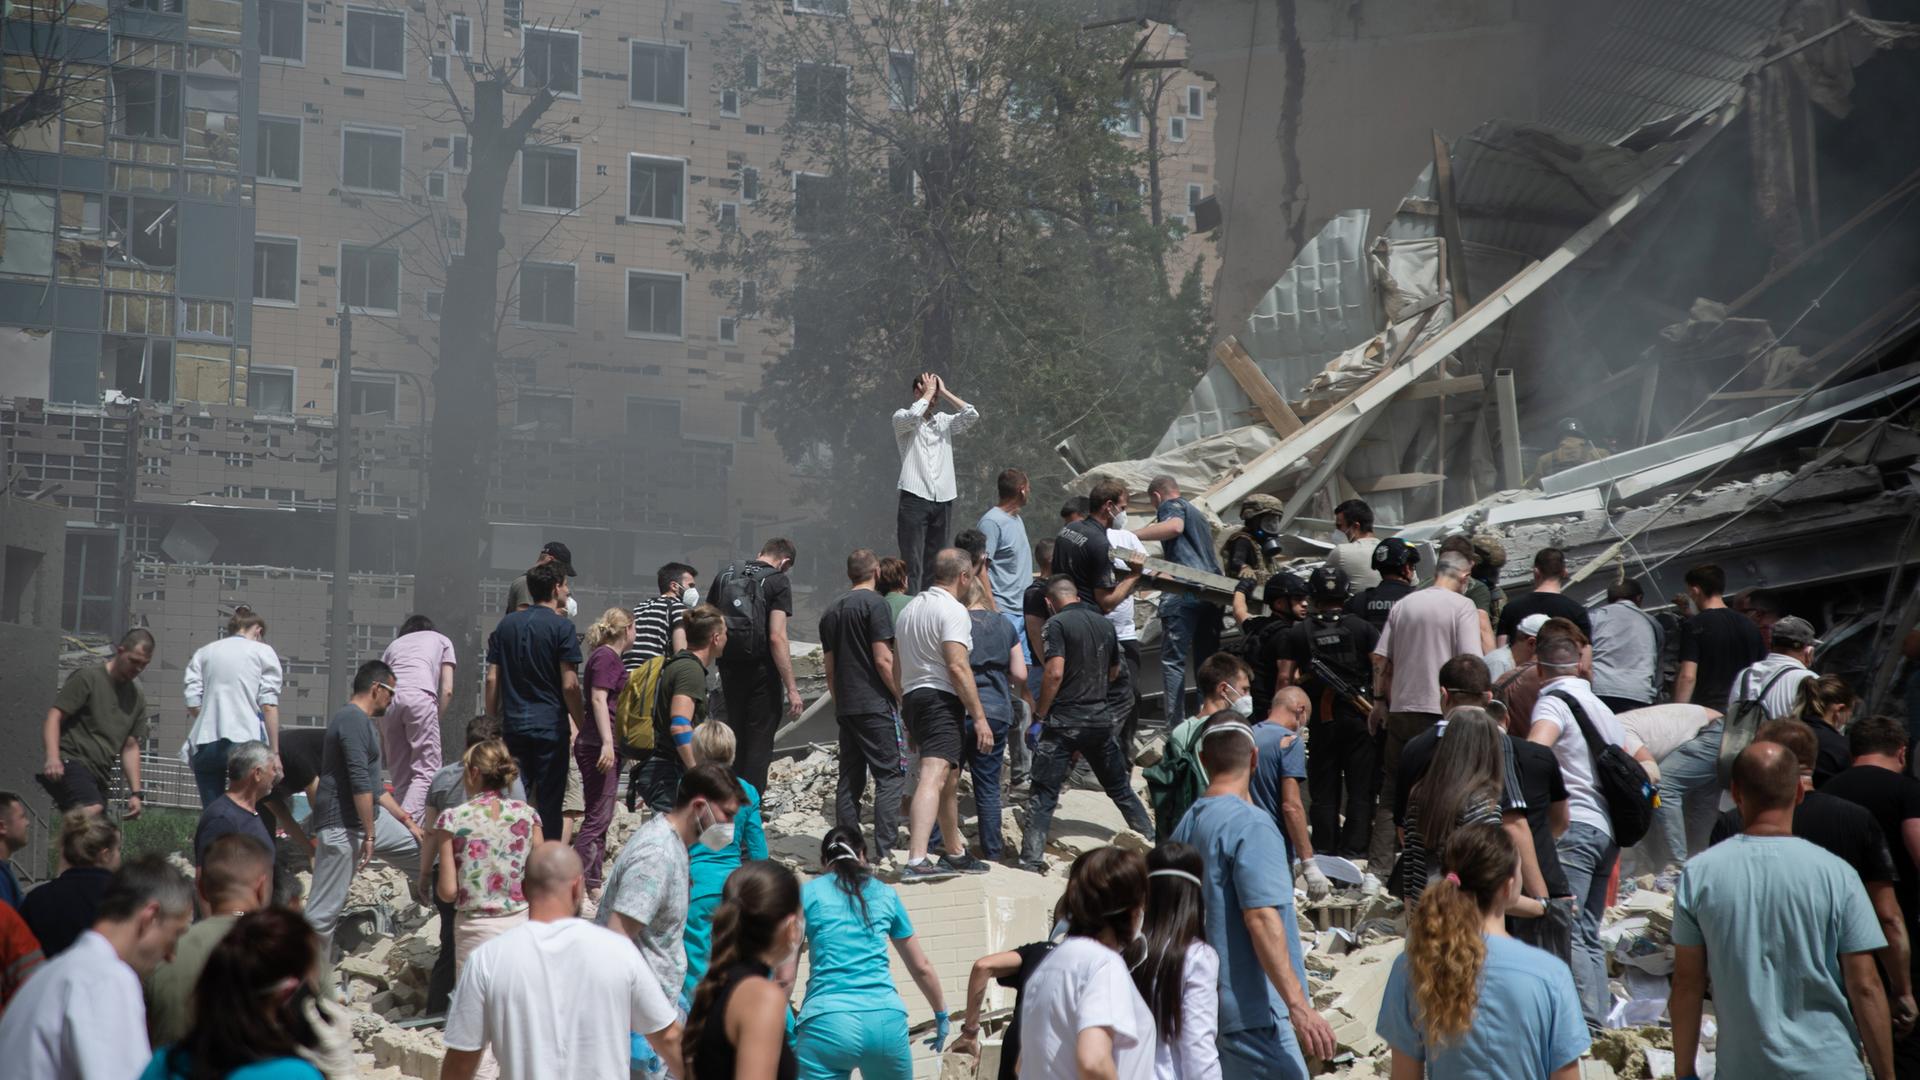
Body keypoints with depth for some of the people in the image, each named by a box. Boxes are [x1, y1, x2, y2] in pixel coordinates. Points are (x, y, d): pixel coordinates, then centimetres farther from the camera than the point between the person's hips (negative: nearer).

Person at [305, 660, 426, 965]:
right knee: (325, 909, -5)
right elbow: (359, 782, -22)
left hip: (370, 816, 10)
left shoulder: (363, 721, 18)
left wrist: (407, 821, 23)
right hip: (341, 825, -10)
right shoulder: (353, 719, -15)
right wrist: (369, 836, -22)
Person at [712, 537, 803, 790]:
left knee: (736, 736, 18)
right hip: (761, 671, -5)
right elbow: (777, 637, -17)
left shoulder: (724, 575, 10)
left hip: (729, 667, 5)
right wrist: (792, 689, -16)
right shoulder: (778, 582, -8)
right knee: (759, 743, 2)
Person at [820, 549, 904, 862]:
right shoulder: (874, 604, -8)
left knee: (850, 779, 11)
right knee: (890, 776, -5)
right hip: (875, 705, -7)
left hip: (845, 707, 7)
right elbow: (883, 660, -14)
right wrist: (902, 697, -7)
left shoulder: (831, 611, 14)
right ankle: (884, 850, -12)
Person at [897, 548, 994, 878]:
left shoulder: (910, 608, 19)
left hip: (912, 698, 10)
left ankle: (954, 853, 35)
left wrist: (908, 718, 31)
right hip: (941, 699, -10)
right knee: (934, 777, -19)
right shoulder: (953, 610, -10)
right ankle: (916, 861, -32)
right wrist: (980, 717, -18)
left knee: (950, 779, 22)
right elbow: (958, 667, -19)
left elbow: (900, 667, 24)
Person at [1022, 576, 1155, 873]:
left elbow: (1055, 673, -18)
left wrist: (1040, 712, -8)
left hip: (1065, 720, -5)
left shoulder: (1057, 624, -9)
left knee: (1043, 794, -3)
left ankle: (1031, 860, -9)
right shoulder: (1104, 624, 10)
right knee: (1120, 787, 19)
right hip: (1101, 718, 5)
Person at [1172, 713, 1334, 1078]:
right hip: (1253, 1009, -9)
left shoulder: (1186, 826, 12)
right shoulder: (1251, 825, -14)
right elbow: (1261, 917, -23)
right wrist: (1298, 1006, -25)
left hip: (1203, 1006, 9)